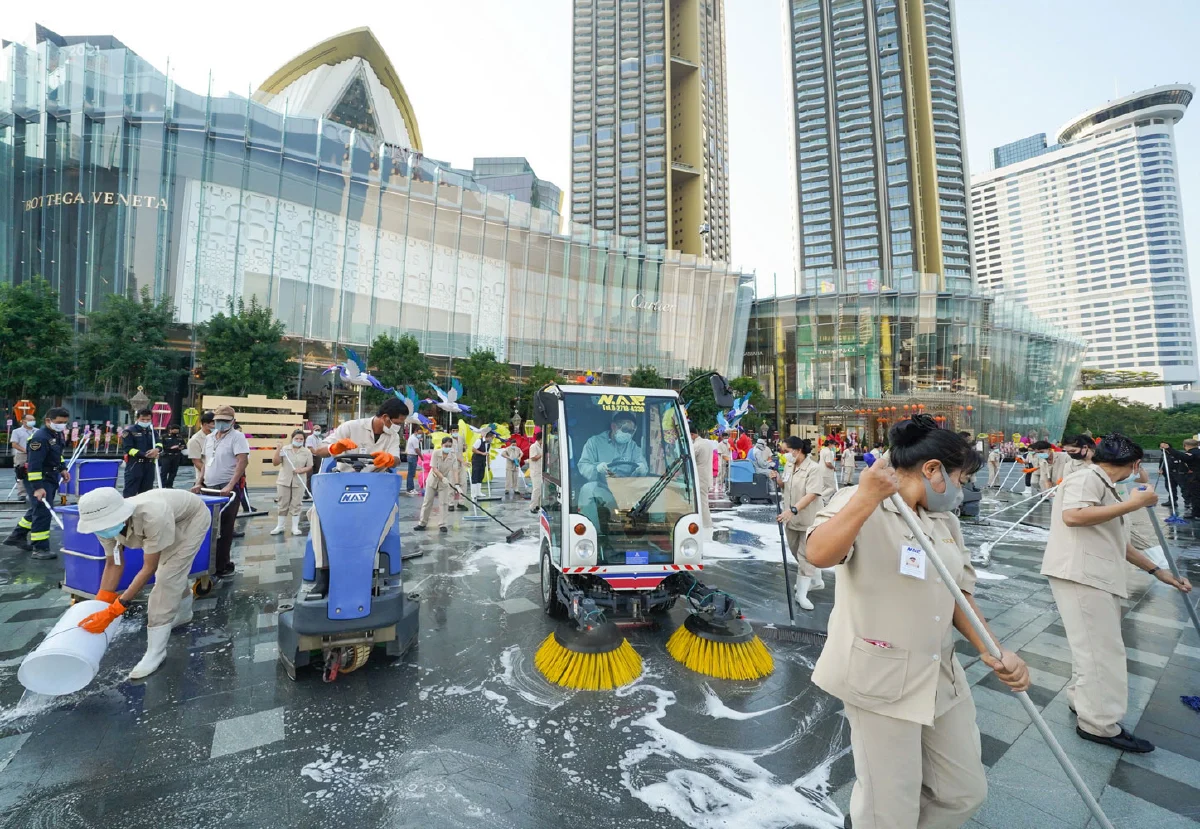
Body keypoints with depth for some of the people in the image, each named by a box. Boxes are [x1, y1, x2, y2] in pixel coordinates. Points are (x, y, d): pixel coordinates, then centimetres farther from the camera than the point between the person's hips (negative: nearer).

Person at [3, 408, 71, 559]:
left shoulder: (58, 434, 6)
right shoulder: (40, 438, -23)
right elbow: (34, 464, -27)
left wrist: (62, 469, 13)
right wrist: (37, 487, -30)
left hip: (51, 479, 9)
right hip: (38, 480, -9)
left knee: (37, 509, 21)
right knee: (42, 512, -8)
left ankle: (17, 536, 38)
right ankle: (40, 548, -1)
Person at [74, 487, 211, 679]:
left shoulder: (153, 517, -43)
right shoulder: (107, 523, -24)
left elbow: (149, 569, -32)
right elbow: (113, 564, -8)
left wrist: (112, 613, -31)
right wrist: (99, 606, -13)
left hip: (193, 517, -7)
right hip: (173, 516, 7)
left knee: (167, 577, -13)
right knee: (173, 571, 22)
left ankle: (155, 651, -2)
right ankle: (184, 613, 49)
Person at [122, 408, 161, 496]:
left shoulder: (152, 431, 13)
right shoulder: (129, 431, -2)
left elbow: (159, 443, 4)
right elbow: (128, 448, -9)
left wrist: (157, 449, -21)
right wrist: (144, 454, -21)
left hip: (149, 465, 5)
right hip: (134, 465, -5)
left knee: (146, 491, 12)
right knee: (130, 492, -6)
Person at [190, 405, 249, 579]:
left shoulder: (237, 436, -9)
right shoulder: (209, 438, 14)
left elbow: (242, 462, -18)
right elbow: (206, 463, 21)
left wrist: (230, 486, -25)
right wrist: (199, 482, 8)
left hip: (226, 489, -7)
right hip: (209, 488, 7)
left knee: (223, 529, -1)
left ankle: (222, 566, 9)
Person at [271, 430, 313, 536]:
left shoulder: (307, 451, 1)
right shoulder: (284, 449, 0)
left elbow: (310, 467, 2)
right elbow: (275, 463, -3)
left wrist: (302, 470, -18)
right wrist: (278, 450, -13)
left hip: (298, 482, 0)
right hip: (284, 481, 0)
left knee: (296, 505, 4)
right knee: (282, 504, 9)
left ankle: (295, 527, 11)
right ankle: (279, 526, 21)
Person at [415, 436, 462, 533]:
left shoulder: (453, 457, -14)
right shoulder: (436, 453, -17)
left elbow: (455, 470, -21)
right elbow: (434, 469, -21)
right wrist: (443, 478, -33)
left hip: (445, 483, 1)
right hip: (433, 480, -1)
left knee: (444, 503, -1)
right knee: (427, 502, 7)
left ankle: (442, 525, 7)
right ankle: (422, 523, 18)